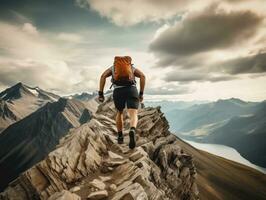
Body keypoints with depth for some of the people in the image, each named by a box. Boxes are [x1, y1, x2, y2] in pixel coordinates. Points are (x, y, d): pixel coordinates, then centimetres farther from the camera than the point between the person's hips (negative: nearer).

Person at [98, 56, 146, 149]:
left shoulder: (112, 67, 27)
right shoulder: (132, 67, 28)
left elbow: (103, 76, 7)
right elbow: (142, 76, 8)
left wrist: (100, 93, 4)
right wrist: (141, 93, 8)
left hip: (118, 92, 1)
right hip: (132, 91, -1)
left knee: (119, 112, 25)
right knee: (133, 116, -7)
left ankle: (120, 137, 25)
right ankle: (132, 132, -39)